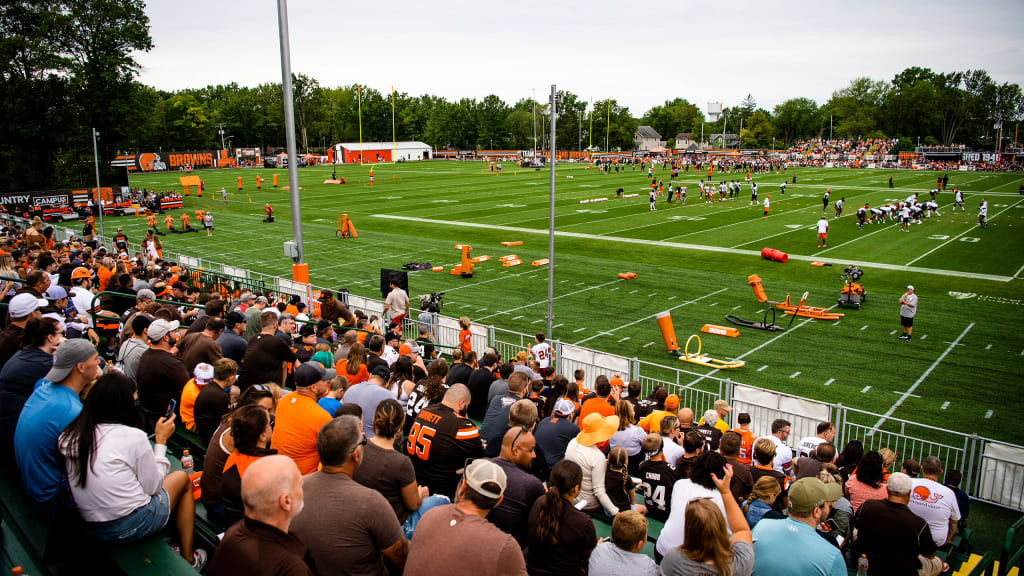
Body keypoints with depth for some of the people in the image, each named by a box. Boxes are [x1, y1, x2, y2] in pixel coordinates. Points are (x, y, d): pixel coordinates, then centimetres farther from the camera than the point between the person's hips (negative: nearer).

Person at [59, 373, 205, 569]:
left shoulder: (69, 436, -2)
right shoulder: (133, 436, -17)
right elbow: (153, 487, -8)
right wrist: (161, 440, -1)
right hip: (133, 526, -6)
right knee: (182, 478, 18)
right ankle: (188, 558, 23)